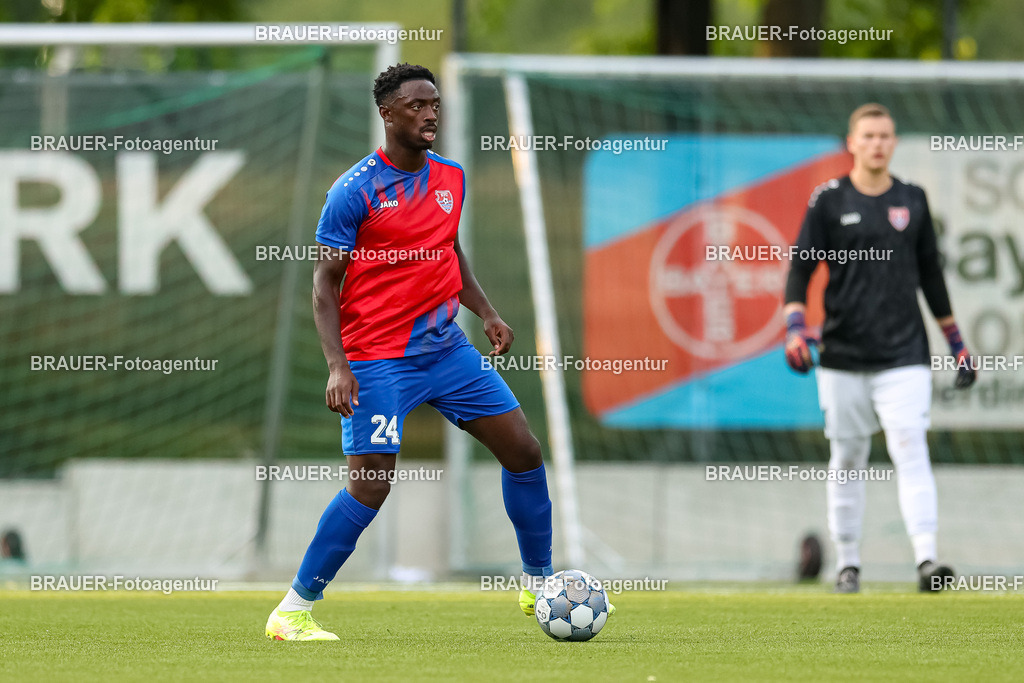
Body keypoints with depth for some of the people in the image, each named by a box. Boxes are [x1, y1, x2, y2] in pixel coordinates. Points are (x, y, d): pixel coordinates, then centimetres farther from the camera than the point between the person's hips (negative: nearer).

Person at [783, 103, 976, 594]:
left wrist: (956, 343, 18)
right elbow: (800, 270, 1)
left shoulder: (912, 200, 10)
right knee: (846, 460, 6)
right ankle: (847, 563, 17)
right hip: (843, 356, 0)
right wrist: (796, 328, -15)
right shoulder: (828, 200, 2)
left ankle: (926, 559, -23)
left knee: (910, 450, -13)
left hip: (903, 356, 0)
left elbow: (931, 276, 18)